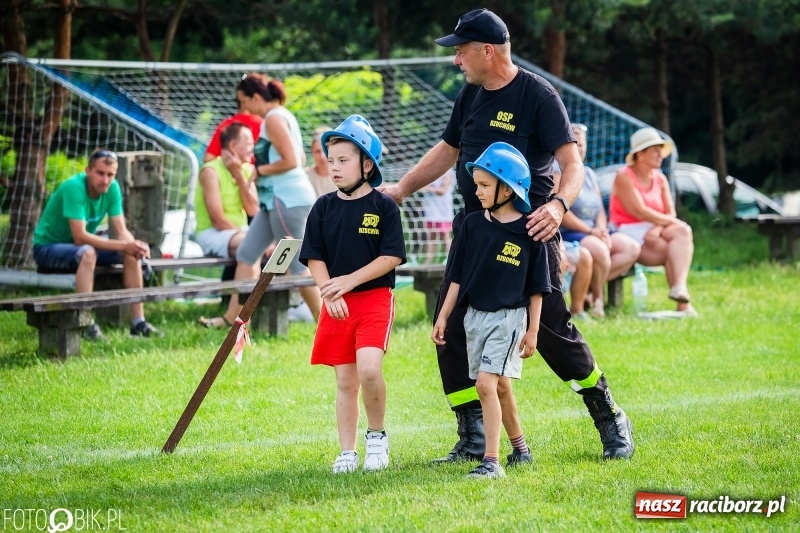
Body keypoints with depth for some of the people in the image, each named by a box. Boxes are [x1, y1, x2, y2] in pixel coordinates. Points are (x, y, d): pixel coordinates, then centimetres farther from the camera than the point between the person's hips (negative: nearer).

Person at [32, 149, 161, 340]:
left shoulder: (112, 188, -9)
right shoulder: (74, 187, -29)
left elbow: (121, 232, -8)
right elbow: (80, 237, -34)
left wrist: (134, 245, -32)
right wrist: (123, 245, -37)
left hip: (81, 245, 7)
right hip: (47, 248, -7)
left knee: (132, 253, -12)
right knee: (87, 253, -37)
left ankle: (138, 322, -11)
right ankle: (87, 325, -36)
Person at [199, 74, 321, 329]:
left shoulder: (274, 119, -13)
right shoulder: (282, 116, 17)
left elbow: (290, 161, -22)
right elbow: (298, 158, 22)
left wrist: (260, 170, -8)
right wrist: (261, 169, 12)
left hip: (287, 200, -11)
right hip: (276, 199, 11)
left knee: (297, 265, -6)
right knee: (246, 254, 11)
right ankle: (232, 317, 13)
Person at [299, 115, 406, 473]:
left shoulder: (384, 207, -4)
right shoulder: (324, 208, 6)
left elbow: (392, 257, -9)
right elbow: (314, 257, 5)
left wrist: (350, 280, -15)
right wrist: (329, 293, -10)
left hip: (375, 298, -4)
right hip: (336, 305, 4)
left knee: (369, 369, -21)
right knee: (345, 381, 5)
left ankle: (377, 435, 2)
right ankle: (347, 453, 13)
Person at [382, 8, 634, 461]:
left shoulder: (538, 95, -12)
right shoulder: (471, 95, 10)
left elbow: (572, 162, -19)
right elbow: (448, 150, 25)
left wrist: (559, 205, -38)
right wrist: (401, 189, 23)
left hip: (529, 230, -7)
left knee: (552, 330, -6)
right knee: (453, 326, 0)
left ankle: (611, 422, 13)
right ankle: (474, 441, 8)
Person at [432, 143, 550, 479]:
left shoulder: (528, 231, -9)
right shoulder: (473, 224, 3)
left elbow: (536, 287, -2)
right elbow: (458, 276, 9)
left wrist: (532, 330, -2)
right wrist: (443, 317, 7)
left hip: (509, 316, -5)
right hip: (475, 315, 5)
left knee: (487, 383, -17)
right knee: (500, 387, 14)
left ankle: (491, 460, -17)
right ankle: (520, 449, 30)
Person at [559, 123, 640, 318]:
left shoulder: (589, 174, 21)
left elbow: (600, 210, 17)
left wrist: (602, 230, -5)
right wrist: (589, 231, -18)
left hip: (593, 232, 9)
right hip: (566, 234, -9)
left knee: (632, 248, -11)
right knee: (599, 249, -36)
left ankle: (592, 286, -19)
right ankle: (596, 297, -12)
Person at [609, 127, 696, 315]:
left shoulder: (660, 179, 14)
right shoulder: (624, 177, -6)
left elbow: (670, 213, 5)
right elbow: (640, 211, -16)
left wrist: (658, 228, -16)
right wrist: (670, 222, -14)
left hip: (653, 231, 5)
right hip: (629, 232, -5)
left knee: (683, 232, -27)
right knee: (672, 251, -27)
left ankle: (679, 288, -42)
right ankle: (682, 301, -31)